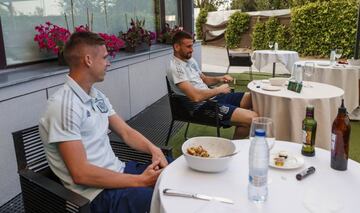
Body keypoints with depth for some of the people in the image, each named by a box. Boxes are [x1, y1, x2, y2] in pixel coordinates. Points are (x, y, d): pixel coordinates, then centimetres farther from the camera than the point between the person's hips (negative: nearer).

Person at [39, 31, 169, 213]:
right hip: (96, 192, -8)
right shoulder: (64, 106, -19)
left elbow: (126, 132, 11)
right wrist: (140, 181, -20)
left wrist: (153, 149, -10)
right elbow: (81, 174, -22)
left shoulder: (97, 96, 10)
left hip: (118, 171, 9)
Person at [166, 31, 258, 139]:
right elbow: (195, 96, -27)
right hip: (202, 106, -10)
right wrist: (219, 90, -13)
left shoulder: (190, 60, 13)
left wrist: (219, 79, 4)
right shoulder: (175, 67, -17)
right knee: (252, 118, -21)